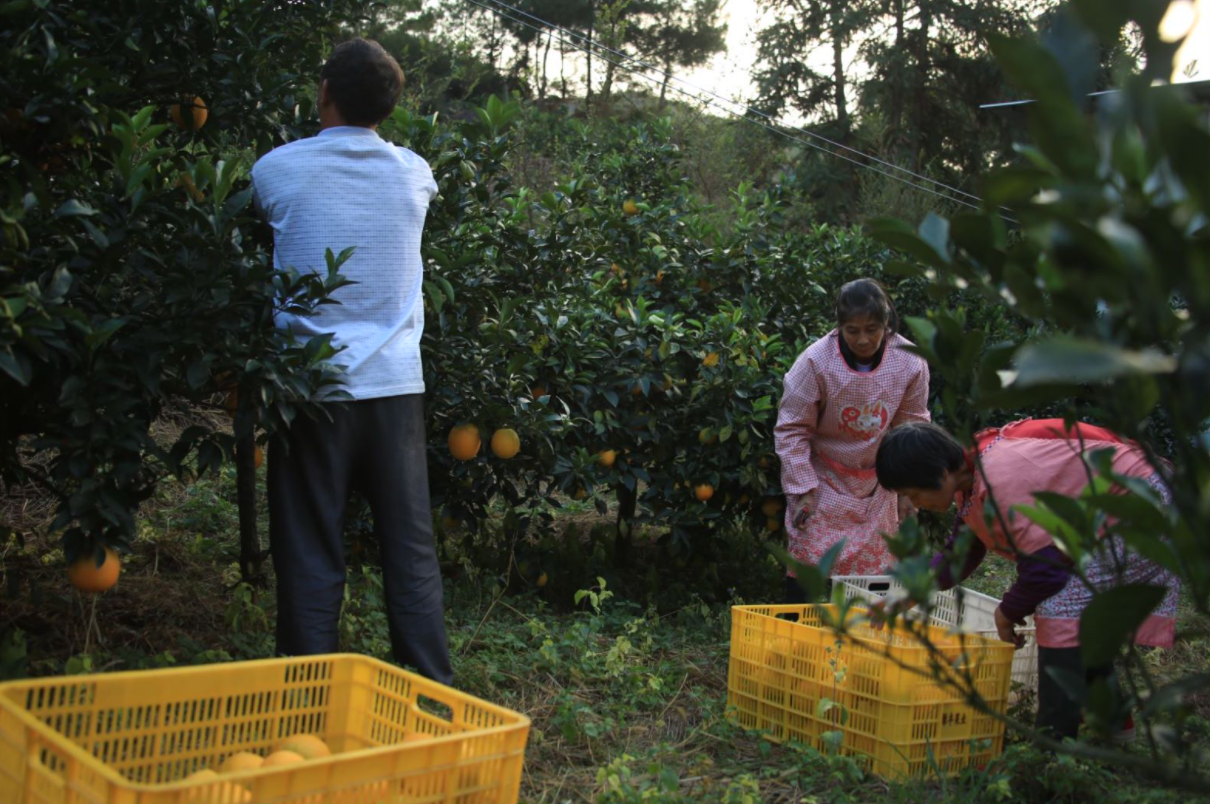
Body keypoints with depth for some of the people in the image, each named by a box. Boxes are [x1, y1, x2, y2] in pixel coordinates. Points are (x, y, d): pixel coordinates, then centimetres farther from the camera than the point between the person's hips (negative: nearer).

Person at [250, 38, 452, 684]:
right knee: (411, 547, 8)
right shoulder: (413, 172, 4)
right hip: (395, 385, 2)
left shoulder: (278, 169, -3)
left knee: (310, 553, 4)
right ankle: (430, 691, 15)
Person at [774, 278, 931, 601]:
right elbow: (791, 429, -12)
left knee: (878, 566, 6)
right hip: (824, 480, -2)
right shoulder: (815, 362, -20)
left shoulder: (911, 362, -12)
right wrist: (802, 488, -14)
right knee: (810, 562, -3)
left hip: (877, 484, 3)